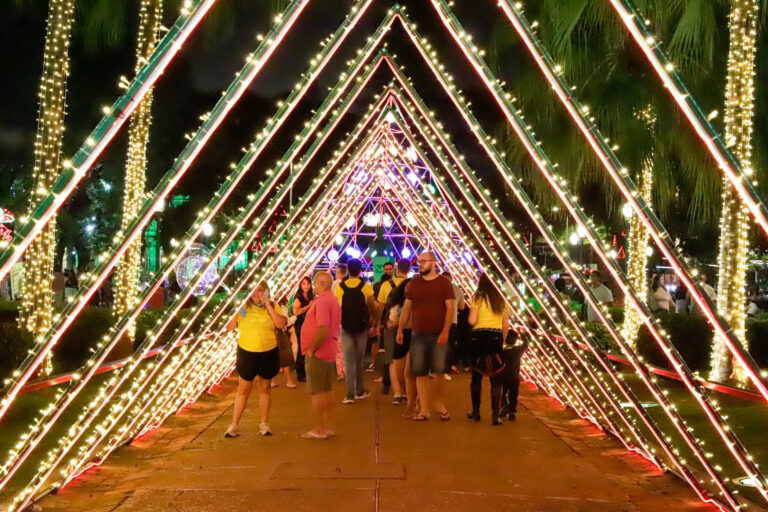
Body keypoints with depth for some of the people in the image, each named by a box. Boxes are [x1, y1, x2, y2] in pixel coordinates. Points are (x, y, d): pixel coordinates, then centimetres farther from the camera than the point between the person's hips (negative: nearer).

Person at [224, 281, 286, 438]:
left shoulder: (273, 306, -1)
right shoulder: (243, 307, -2)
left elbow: (281, 324, -16)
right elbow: (230, 327, -6)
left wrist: (268, 306, -18)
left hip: (268, 353, 1)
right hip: (247, 353, -1)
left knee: (265, 389, 11)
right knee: (243, 390, 4)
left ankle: (264, 424, 22)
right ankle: (234, 425, 13)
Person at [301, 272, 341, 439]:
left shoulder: (322, 301, -17)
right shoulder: (334, 300, 15)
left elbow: (323, 329, -26)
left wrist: (311, 349, -18)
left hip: (318, 353, -10)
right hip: (330, 351, 10)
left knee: (317, 391, -2)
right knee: (327, 390, 13)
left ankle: (320, 429, 4)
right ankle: (328, 427, 19)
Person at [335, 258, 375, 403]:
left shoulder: (339, 287, -4)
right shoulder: (366, 287, -7)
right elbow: (372, 307, -1)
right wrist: (372, 321, 15)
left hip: (345, 328, 0)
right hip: (361, 327, 0)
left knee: (349, 362, 2)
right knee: (359, 361, 14)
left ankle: (350, 394, -6)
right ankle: (359, 391, 24)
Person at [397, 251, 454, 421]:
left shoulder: (444, 283, 1)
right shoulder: (413, 283, 8)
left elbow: (450, 308, -3)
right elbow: (407, 308, 11)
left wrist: (445, 332, -13)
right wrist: (400, 330, 7)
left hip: (439, 335, -2)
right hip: (418, 335, 2)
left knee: (439, 371, 1)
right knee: (420, 372, 1)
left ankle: (438, 403, 23)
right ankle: (424, 409, 9)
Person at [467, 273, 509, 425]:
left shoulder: (478, 298, -4)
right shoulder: (501, 299, 7)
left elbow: (472, 320, -10)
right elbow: (506, 324, 8)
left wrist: (470, 314, 11)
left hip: (479, 336, -2)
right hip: (496, 337, 2)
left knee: (476, 375, 11)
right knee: (496, 377, 4)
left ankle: (476, 411, 20)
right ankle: (496, 415, 0)